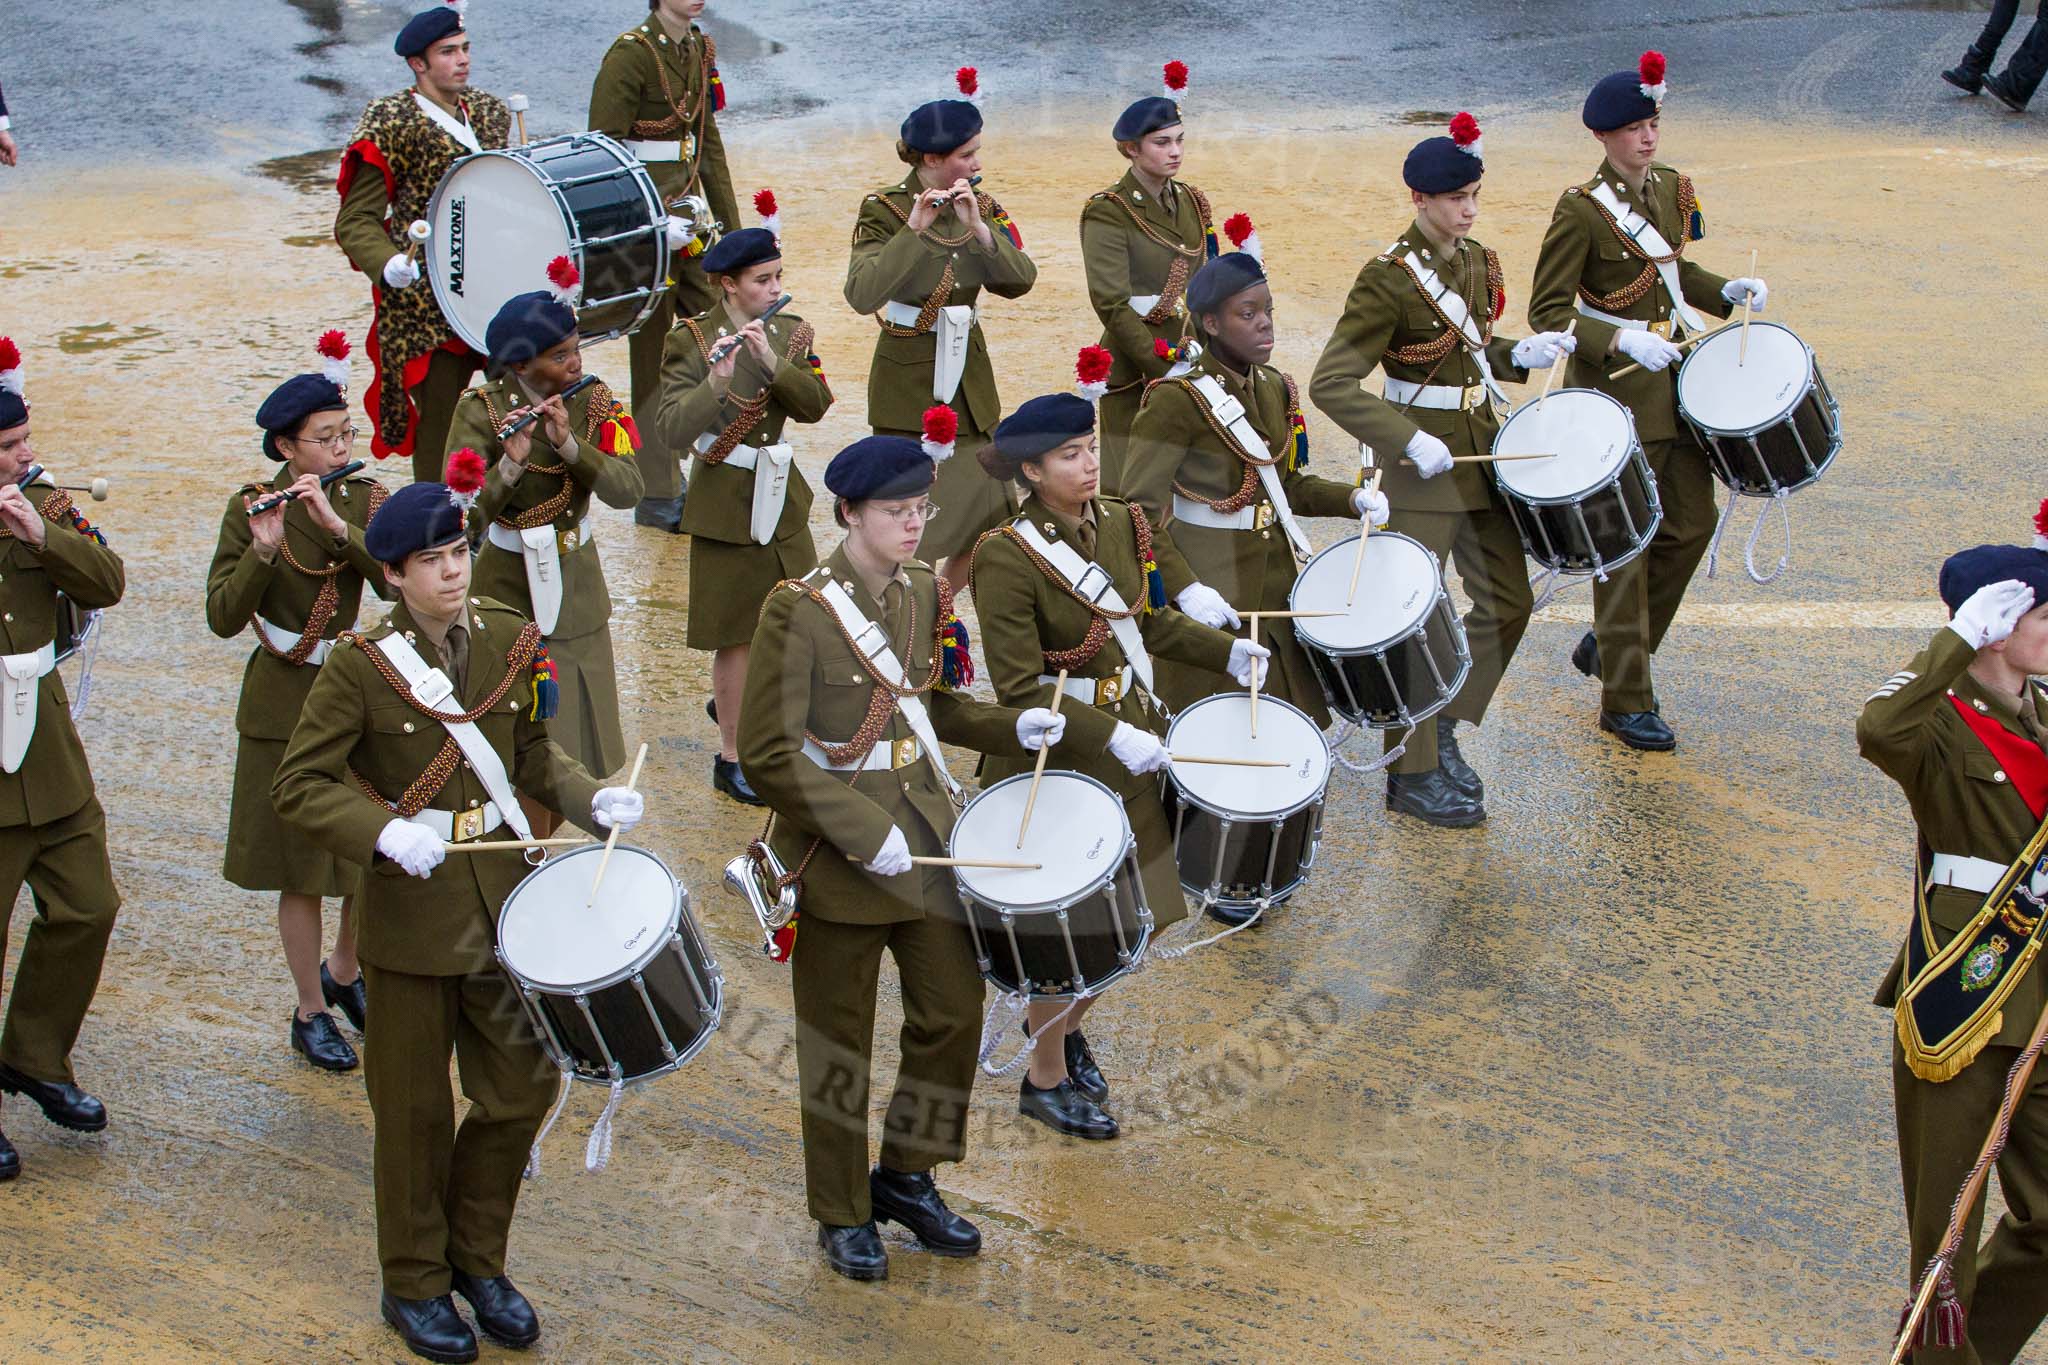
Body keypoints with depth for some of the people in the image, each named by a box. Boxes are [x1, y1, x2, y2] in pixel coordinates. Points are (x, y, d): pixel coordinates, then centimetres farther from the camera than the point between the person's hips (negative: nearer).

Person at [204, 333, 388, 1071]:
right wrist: (263, 549, -30)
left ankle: (343, 971, 36)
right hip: (286, 706, -3)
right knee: (301, 870, 6)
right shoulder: (249, 508, -8)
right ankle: (310, 1012, 22)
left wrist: (337, 526, -28)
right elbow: (223, 617, -15)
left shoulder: (367, 500, -2)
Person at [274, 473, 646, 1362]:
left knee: (520, 1089, 9)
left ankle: (476, 1259, 30)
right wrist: (383, 835, -26)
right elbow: (299, 786, -11)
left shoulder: (510, 640, 1)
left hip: (504, 903, 4)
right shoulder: (361, 665, -13)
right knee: (415, 1112, 8)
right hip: (410, 913, -4)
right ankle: (415, 1283, 26)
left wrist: (591, 800, -7)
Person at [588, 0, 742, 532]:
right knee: (655, 357, -1)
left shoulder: (698, 49, 10)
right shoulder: (631, 54, -13)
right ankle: (659, 498, 7)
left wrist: (732, 229, 14)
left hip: (688, 217, 8)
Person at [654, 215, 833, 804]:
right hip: (726, 503, -6)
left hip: (781, 494, 6)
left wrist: (772, 361, -24)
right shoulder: (692, 340, -13)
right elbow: (672, 431, -21)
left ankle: (735, 704, 39)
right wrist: (717, 380, -36)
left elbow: (816, 405, -9)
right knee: (737, 633, 1)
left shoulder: (791, 333, 3)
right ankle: (731, 759, 12)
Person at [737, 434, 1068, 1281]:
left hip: (925, 835, 6)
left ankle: (906, 1178, 30)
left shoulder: (926, 594, 4)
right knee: (838, 1043, 7)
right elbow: (768, 754, -17)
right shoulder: (799, 609, -17)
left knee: (955, 1009, 10)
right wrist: (864, 834, -21)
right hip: (837, 853, -6)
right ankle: (842, 1217, 22)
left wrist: (1013, 728, -1)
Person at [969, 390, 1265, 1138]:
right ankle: (1047, 1078, 26)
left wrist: (1227, 652, 3)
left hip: (1132, 744, 7)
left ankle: (1064, 1021, 42)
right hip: (1060, 764, -7)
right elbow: (1020, 691, -21)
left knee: (1145, 916, 15)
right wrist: (1111, 737, -28)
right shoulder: (1008, 558, -21)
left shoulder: (1119, 524, 0)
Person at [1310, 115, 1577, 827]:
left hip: (1481, 449, 8)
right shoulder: (1388, 277, -17)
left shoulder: (1478, 262, 6)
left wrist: (1520, 355, 0)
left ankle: (1442, 727, 29)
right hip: (1420, 462, -8)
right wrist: (1408, 442, -24)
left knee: (1508, 601, 12)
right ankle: (1414, 773, 11)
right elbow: (1330, 384, -19)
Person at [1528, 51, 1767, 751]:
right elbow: (1547, 311, -16)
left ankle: (1607, 646, 31)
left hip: (1672, 376, 7)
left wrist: (1727, 292, 1)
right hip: (1614, 388, -7)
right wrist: (1620, 340, -27)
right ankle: (1625, 700, 7)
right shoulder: (1582, 209, -17)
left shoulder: (1674, 189, 4)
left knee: (1692, 523, 12)